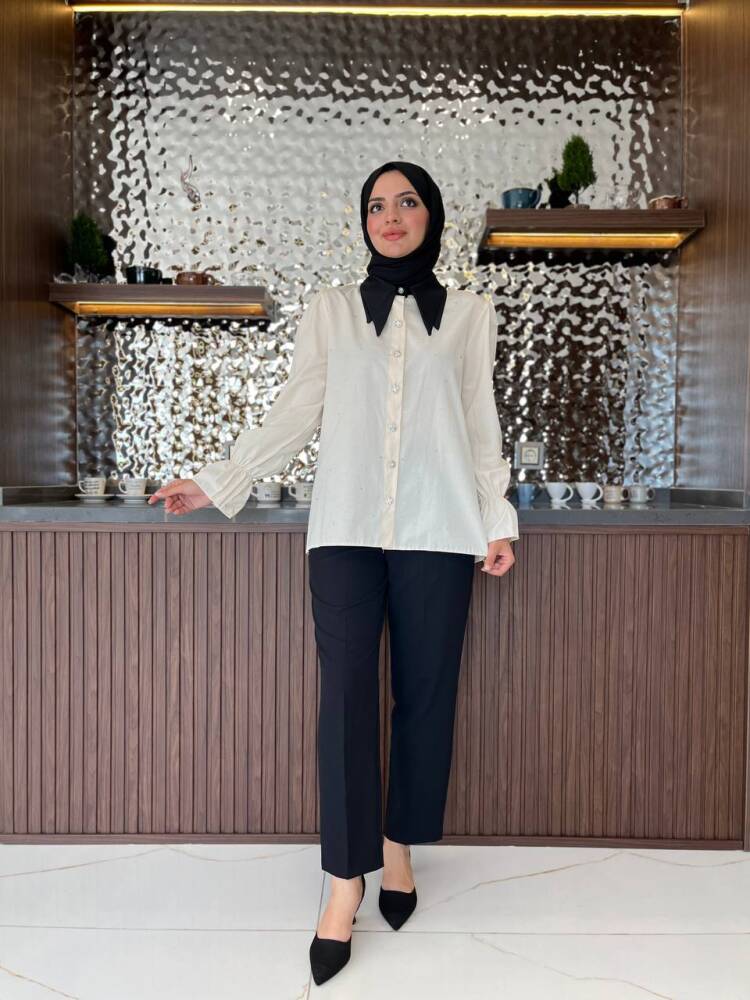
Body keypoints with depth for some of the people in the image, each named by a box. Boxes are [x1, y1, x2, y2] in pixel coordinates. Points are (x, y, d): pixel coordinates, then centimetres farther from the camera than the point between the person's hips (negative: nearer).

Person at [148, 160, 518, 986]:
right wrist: (216, 483, 4)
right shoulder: (330, 309, 12)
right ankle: (347, 877, 5)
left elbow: (481, 426, 11)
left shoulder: (469, 314, 12)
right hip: (346, 528, 0)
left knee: (424, 693, 4)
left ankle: (399, 847, 23)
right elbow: (294, 414, 10)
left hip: (436, 531, 1)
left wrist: (499, 521, 4)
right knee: (345, 694, -5)